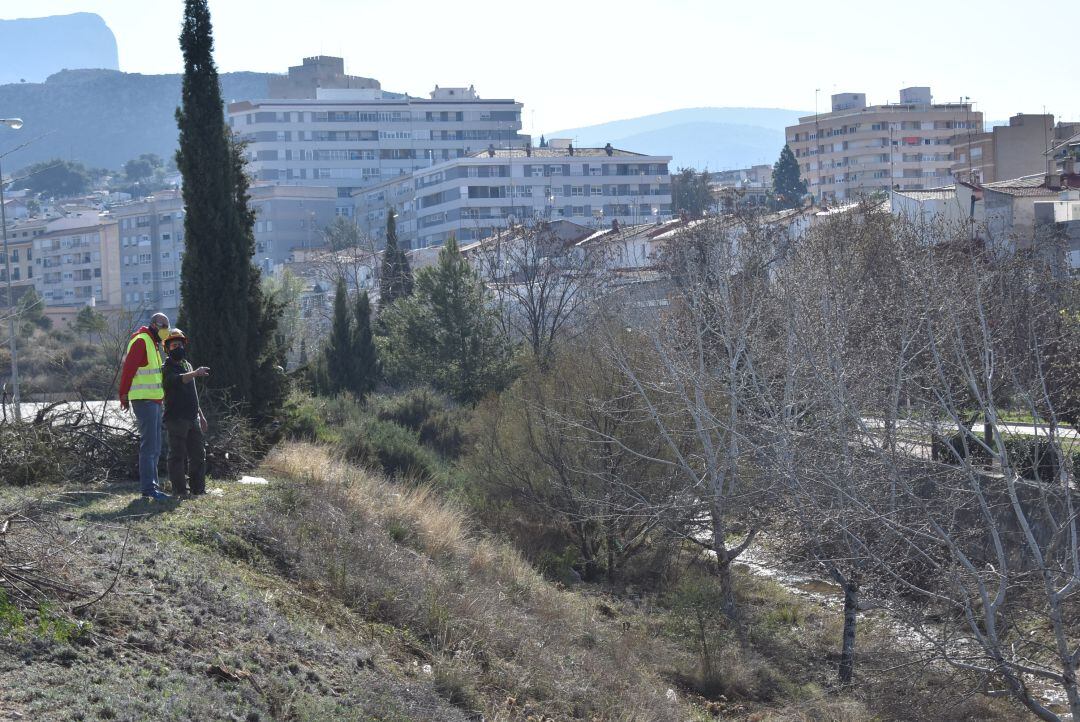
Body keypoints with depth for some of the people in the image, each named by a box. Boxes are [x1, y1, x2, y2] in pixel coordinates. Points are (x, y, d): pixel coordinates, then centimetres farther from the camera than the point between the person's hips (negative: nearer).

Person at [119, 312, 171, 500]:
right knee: (148, 445, -11)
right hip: (144, 400, -10)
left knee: (155, 447, 12)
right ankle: (148, 487, -12)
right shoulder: (141, 341, -11)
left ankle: (151, 485, 17)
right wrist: (124, 394, -17)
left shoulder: (153, 343, 21)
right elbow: (128, 368, -16)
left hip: (154, 400, 10)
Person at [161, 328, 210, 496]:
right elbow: (178, 380, -28)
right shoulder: (166, 369, -5)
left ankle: (198, 488, 16)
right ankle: (180, 490, -3)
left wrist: (201, 415, 26)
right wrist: (195, 373, -43)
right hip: (176, 418, -8)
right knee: (178, 455, -5)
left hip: (192, 419, 8)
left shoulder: (187, 365, 21)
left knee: (198, 455, 9)